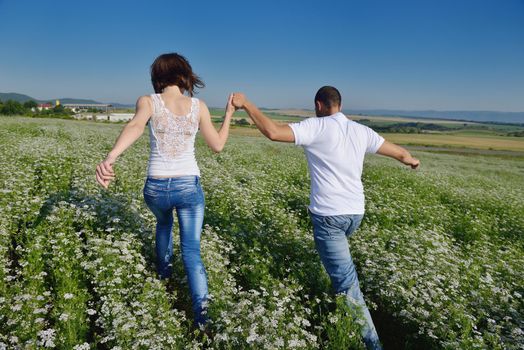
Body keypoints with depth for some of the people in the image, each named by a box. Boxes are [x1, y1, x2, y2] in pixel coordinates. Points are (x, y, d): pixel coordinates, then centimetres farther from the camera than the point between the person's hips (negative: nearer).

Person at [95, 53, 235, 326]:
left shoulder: (147, 102, -3)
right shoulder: (198, 106, 0)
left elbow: (135, 127, -25)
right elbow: (217, 145, 6)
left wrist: (110, 158, -41)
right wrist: (229, 114, 18)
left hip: (156, 188, 1)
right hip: (189, 187, -1)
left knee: (164, 222, 35)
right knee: (191, 250, 7)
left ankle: (164, 267, 52)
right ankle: (201, 308, -6)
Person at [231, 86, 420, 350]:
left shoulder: (316, 127, -9)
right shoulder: (361, 131, 9)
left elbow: (273, 132, -21)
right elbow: (398, 153, 21)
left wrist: (246, 104, -7)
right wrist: (411, 160, 44)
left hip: (328, 214, -7)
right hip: (355, 212, 7)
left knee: (346, 280, 0)